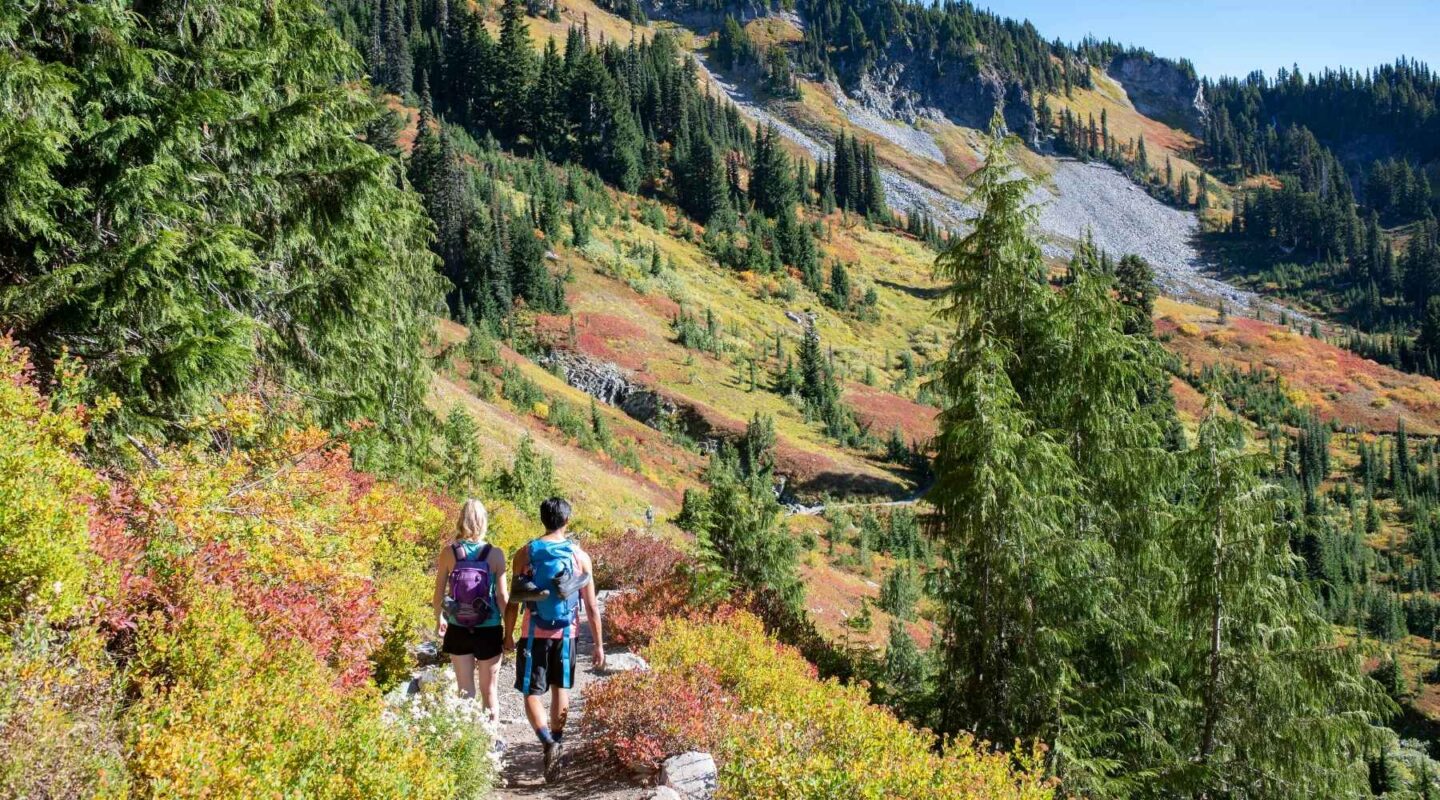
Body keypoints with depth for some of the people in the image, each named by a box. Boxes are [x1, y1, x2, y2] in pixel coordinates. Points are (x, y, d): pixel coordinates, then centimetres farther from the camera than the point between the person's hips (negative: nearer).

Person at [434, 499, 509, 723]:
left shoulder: (448, 552, -6)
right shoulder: (495, 554, -10)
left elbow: (439, 591, 2)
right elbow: (502, 596, -8)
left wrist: (439, 619, 19)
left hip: (458, 630, 1)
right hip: (488, 630, -1)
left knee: (465, 688, 12)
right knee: (489, 689, 13)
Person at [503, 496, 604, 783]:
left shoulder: (525, 553, -7)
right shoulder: (580, 556, -4)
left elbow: (514, 601, -4)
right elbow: (592, 606, -3)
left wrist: (508, 635, 9)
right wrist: (599, 644, 5)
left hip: (534, 633, -2)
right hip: (566, 633, 2)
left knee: (532, 692, 5)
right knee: (560, 688, 19)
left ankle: (548, 743, -14)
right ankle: (557, 740, 29)